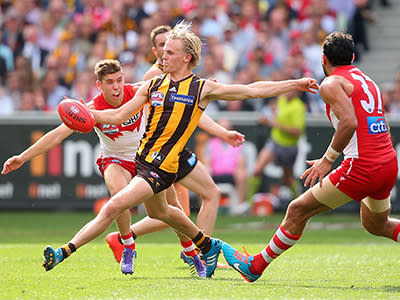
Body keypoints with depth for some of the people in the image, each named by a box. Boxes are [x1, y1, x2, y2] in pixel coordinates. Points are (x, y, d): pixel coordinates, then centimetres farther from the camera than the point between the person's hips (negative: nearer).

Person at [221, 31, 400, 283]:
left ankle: (255, 266, 8)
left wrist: (328, 160, -14)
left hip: (362, 167, -8)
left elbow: (349, 122, -20)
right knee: (376, 225, 28)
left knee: (298, 210, 2)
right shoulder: (367, 80, 20)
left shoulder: (332, 84, -4)